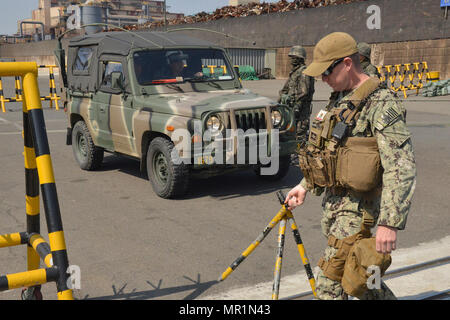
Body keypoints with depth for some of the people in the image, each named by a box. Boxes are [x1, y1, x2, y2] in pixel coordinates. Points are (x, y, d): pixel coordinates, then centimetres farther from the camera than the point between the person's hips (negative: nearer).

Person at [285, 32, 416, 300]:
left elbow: (402, 168, -23)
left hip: (357, 206, -9)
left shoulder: (382, 104, -17)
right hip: (333, 201, 9)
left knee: (330, 285, -6)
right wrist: (305, 185, 18)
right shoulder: (342, 99, 12)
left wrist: (390, 223, -27)